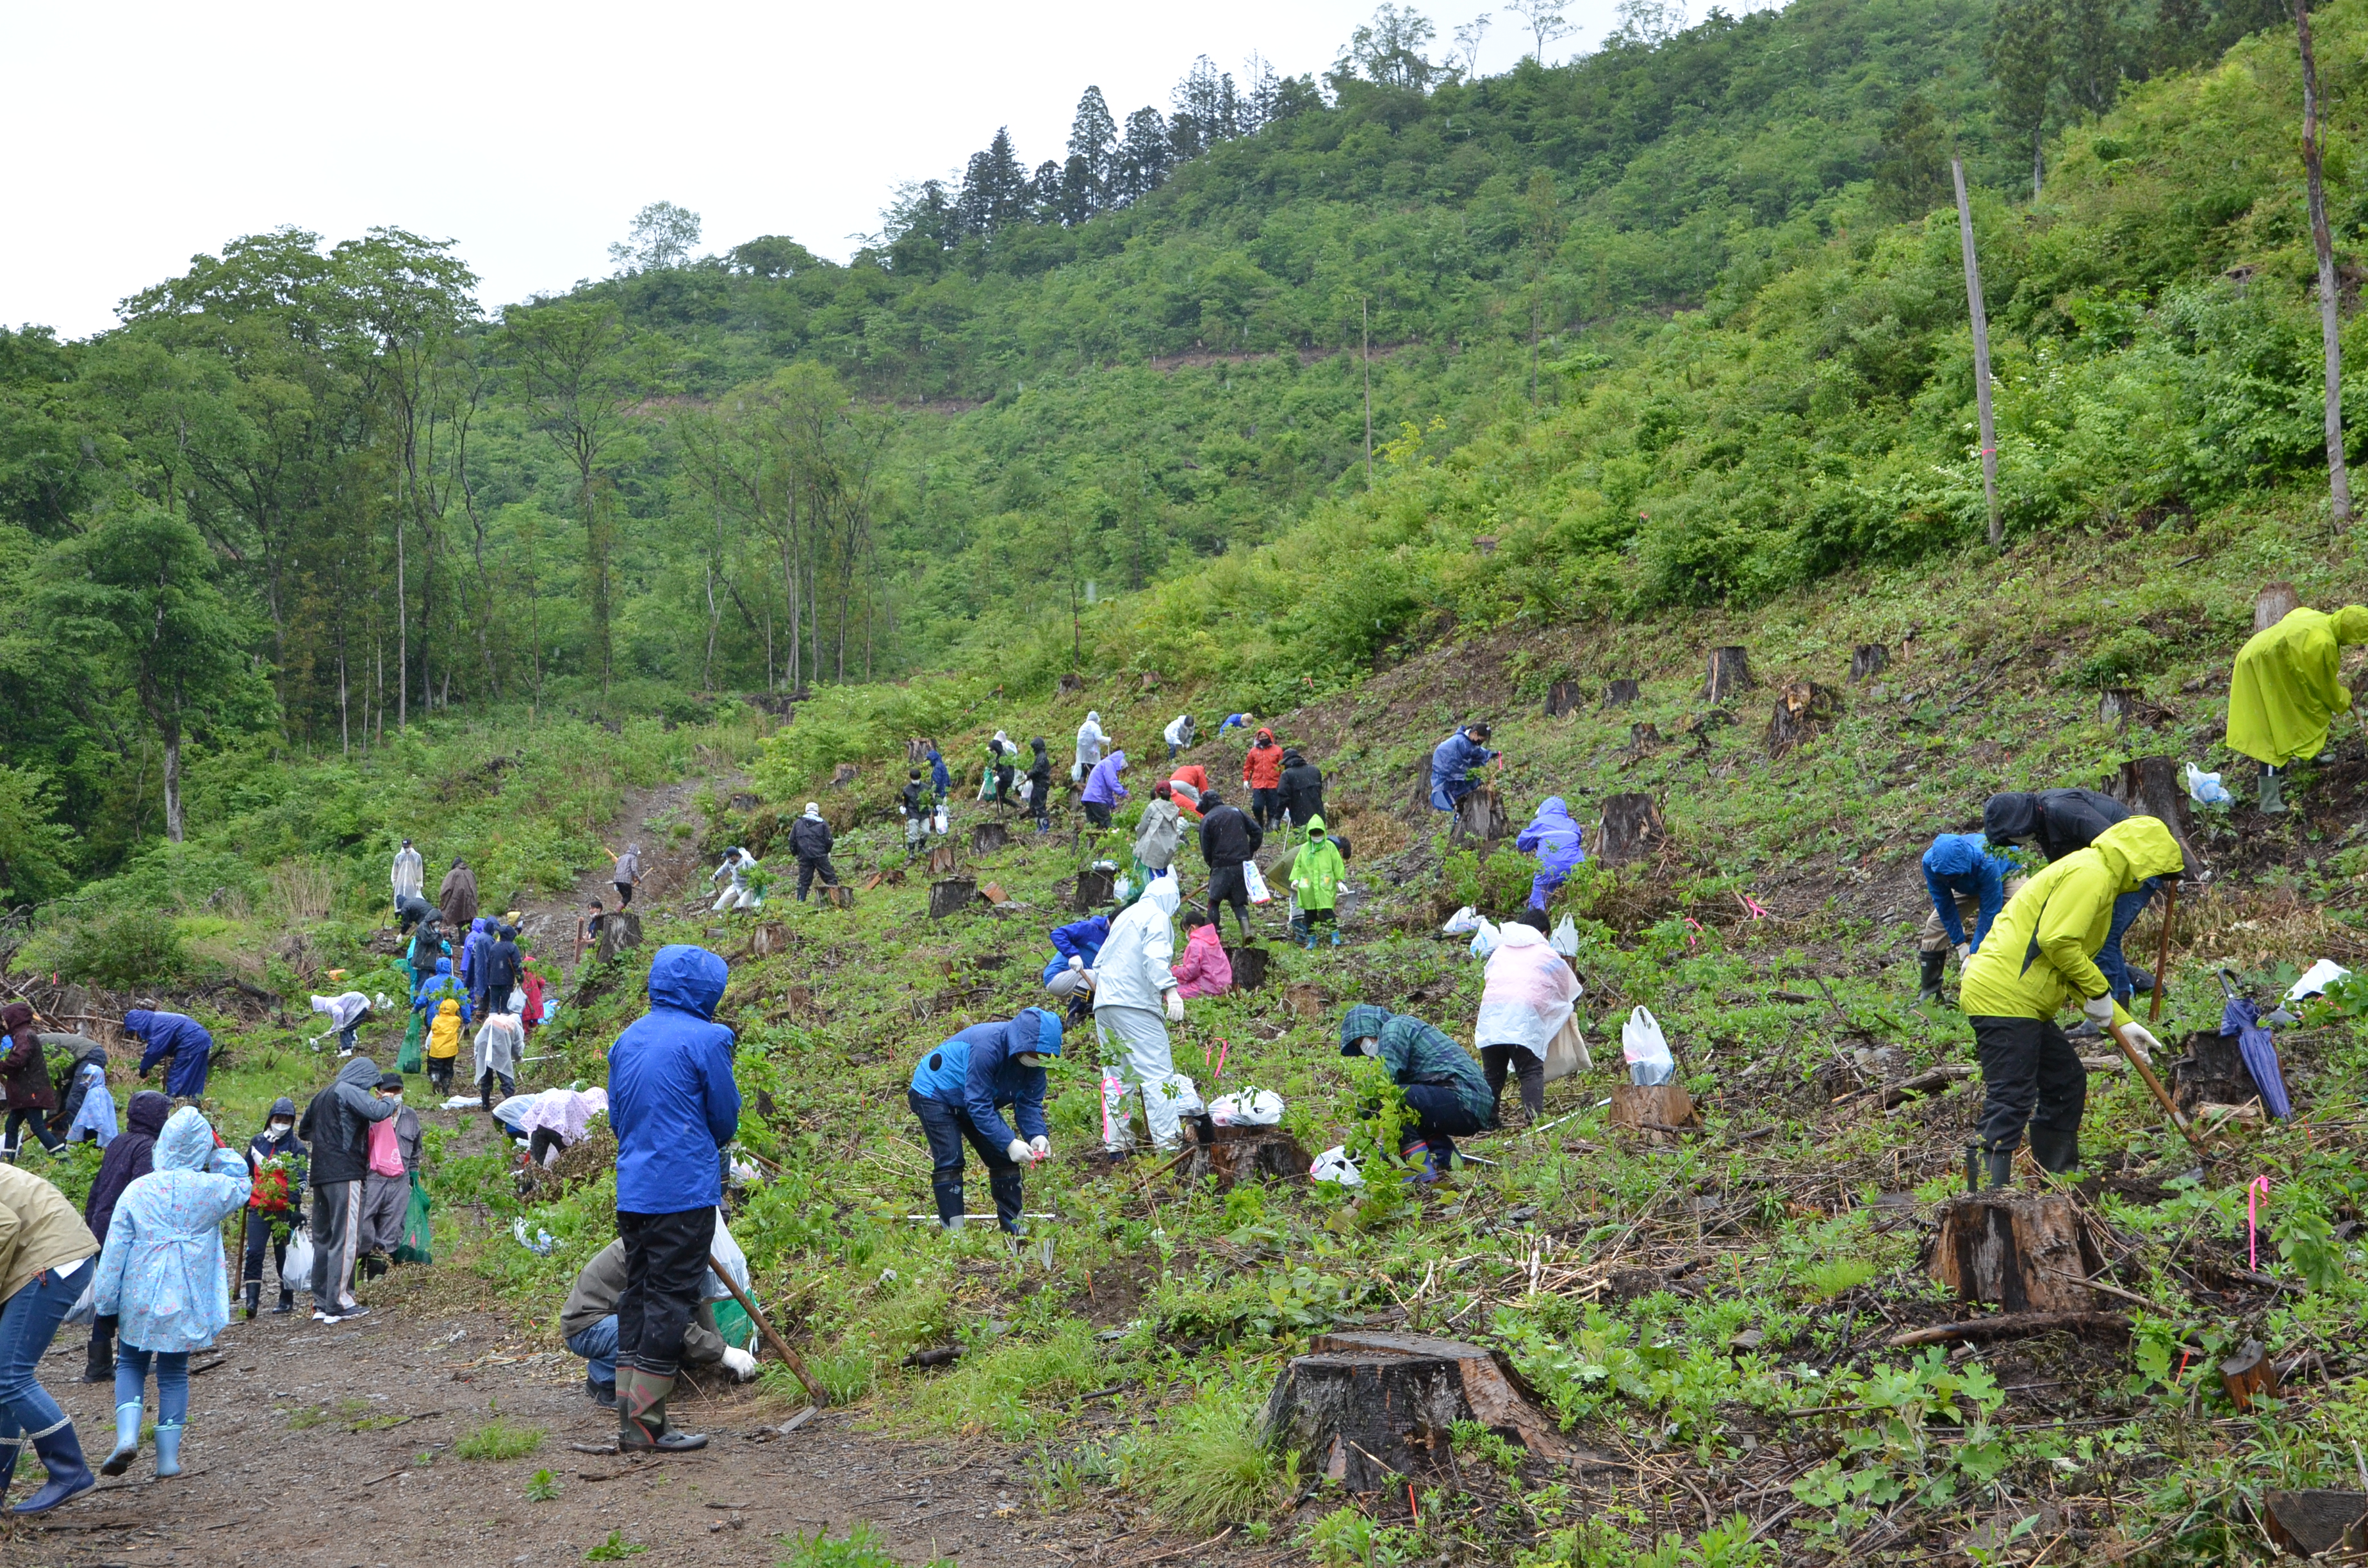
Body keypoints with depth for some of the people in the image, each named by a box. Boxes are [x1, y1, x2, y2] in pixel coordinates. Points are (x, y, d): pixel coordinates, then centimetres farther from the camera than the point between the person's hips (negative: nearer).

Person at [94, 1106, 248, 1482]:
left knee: (131, 1365, 18)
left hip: (140, 1299, -1)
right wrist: (219, 1150, 14)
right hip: (187, 1301, 1)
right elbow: (244, 1185, 19)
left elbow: (115, 1249, -3)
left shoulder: (138, 1190, -6)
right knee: (174, 1374, 12)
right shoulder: (213, 1189, -5)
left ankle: (127, 1435, -4)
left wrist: (103, 1298, 6)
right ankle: (168, 1457, 11)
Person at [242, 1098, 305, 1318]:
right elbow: (247, 1170, 27)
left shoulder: (296, 1147, -1)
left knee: (284, 1255, 5)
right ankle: (252, 1299, -11)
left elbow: (299, 1180, -9)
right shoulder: (257, 1142, 11)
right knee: (254, 1253, -10)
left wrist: (294, 1207, -20)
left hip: (283, 1210, -3)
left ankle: (287, 1301, 16)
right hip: (258, 1208, 3)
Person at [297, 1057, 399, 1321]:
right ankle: (339, 1302, -11)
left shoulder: (321, 1096, 19)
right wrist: (390, 1102, -1)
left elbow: (304, 1131, 27)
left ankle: (321, 1304, 13)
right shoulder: (350, 1092, -8)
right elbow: (377, 1112, -21)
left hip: (320, 1175, 9)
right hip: (345, 1174, -9)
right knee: (346, 1238, -7)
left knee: (323, 1238, 11)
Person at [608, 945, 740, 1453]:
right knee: (669, 1302, -1)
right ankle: (646, 1425, 1)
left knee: (637, 1296, 13)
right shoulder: (705, 1038, -10)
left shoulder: (627, 1039, 11)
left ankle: (629, 1420, 17)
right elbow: (726, 1116, -2)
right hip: (685, 1193, -7)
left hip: (632, 1192, 7)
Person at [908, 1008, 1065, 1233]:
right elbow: (978, 1105, -36)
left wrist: (1037, 1135, -30)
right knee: (949, 1161, -18)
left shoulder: (1034, 1061, -15)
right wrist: (1009, 1143, -39)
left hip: (975, 1099, 8)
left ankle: (1014, 1228, 9)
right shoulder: (988, 1047, -38)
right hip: (934, 1093, -8)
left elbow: (1029, 1103, -10)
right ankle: (954, 1231, -16)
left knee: (1002, 1158, 2)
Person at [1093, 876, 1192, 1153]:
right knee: (1157, 1072, -10)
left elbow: (1100, 961, 31)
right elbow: (1155, 957, -19)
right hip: (1135, 1005, -8)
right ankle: (1167, 1140, -17)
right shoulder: (1158, 917, 0)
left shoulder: (1125, 916, 25)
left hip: (1104, 1004, 8)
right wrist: (1170, 991, -29)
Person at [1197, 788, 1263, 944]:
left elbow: (1206, 850, -2)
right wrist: (1249, 854, 16)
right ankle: (1246, 930, -8)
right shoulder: (1236, 812, 11)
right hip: (1243, 865, 4)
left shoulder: (1207, 820, -2)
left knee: (1213, 903, 9)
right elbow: (1257, 832, 9)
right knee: (1239, 902, 13)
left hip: (1222, 867, -4)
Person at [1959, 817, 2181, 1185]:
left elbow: (2071, 959, 26)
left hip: (2022, 1002, 11)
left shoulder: (2098, 878, 25)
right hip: (2003, 999, -11)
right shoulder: (2089, 874, -10)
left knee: (2067, 1081, 18)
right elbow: (2056, 941, -21)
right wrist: (2098, 991, -9)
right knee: (2010, 1102, -13)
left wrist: (2121, 1022, 22)